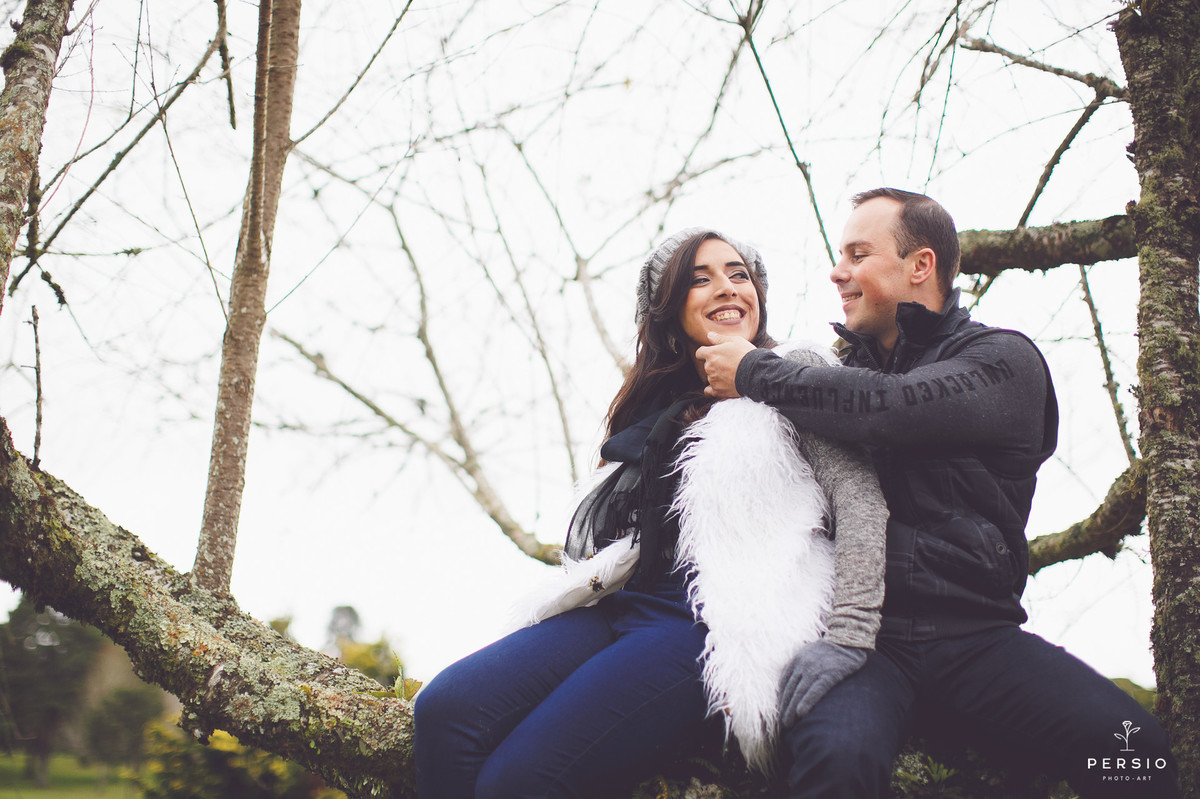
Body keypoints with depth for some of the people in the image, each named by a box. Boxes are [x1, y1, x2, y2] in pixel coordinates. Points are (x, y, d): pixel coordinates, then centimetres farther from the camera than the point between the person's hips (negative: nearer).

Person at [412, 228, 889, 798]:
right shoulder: (659, 404, 23)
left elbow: (860, 498, -7)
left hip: (717, 619, -6)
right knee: (443, 711, -17)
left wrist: (848, 636, -19)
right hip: (625, 605, 7)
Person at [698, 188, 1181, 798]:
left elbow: (890, 408, -12)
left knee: (1129, 748, -26)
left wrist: (754, 373, -3)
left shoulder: (1004, 359, 8)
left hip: (975, 635, -1)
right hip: (856, 628, 1)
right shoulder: (841, 373, 20)